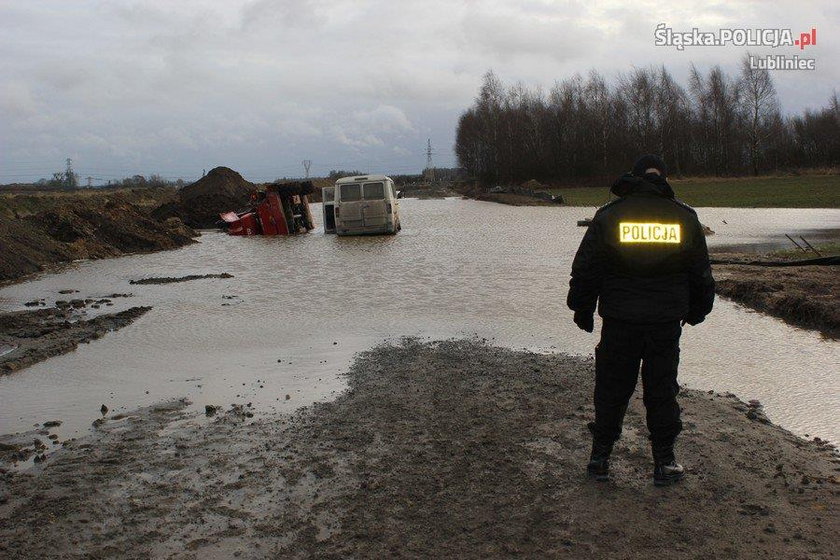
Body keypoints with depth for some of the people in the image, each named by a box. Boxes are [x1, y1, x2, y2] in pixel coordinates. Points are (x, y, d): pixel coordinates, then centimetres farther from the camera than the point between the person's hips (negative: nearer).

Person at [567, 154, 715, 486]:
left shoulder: (608, 216, -3)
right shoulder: (685, 217, 2)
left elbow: (586, 270, -2)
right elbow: (701, 274, 10)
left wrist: (582, 310, 10)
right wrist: (696, 310, 24)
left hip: (619, 322, -1)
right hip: (667, 324, 1)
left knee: (611, 390, 10)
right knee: (662, 391, 12)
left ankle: (600, 458, 18)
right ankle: (664, 463, 18)